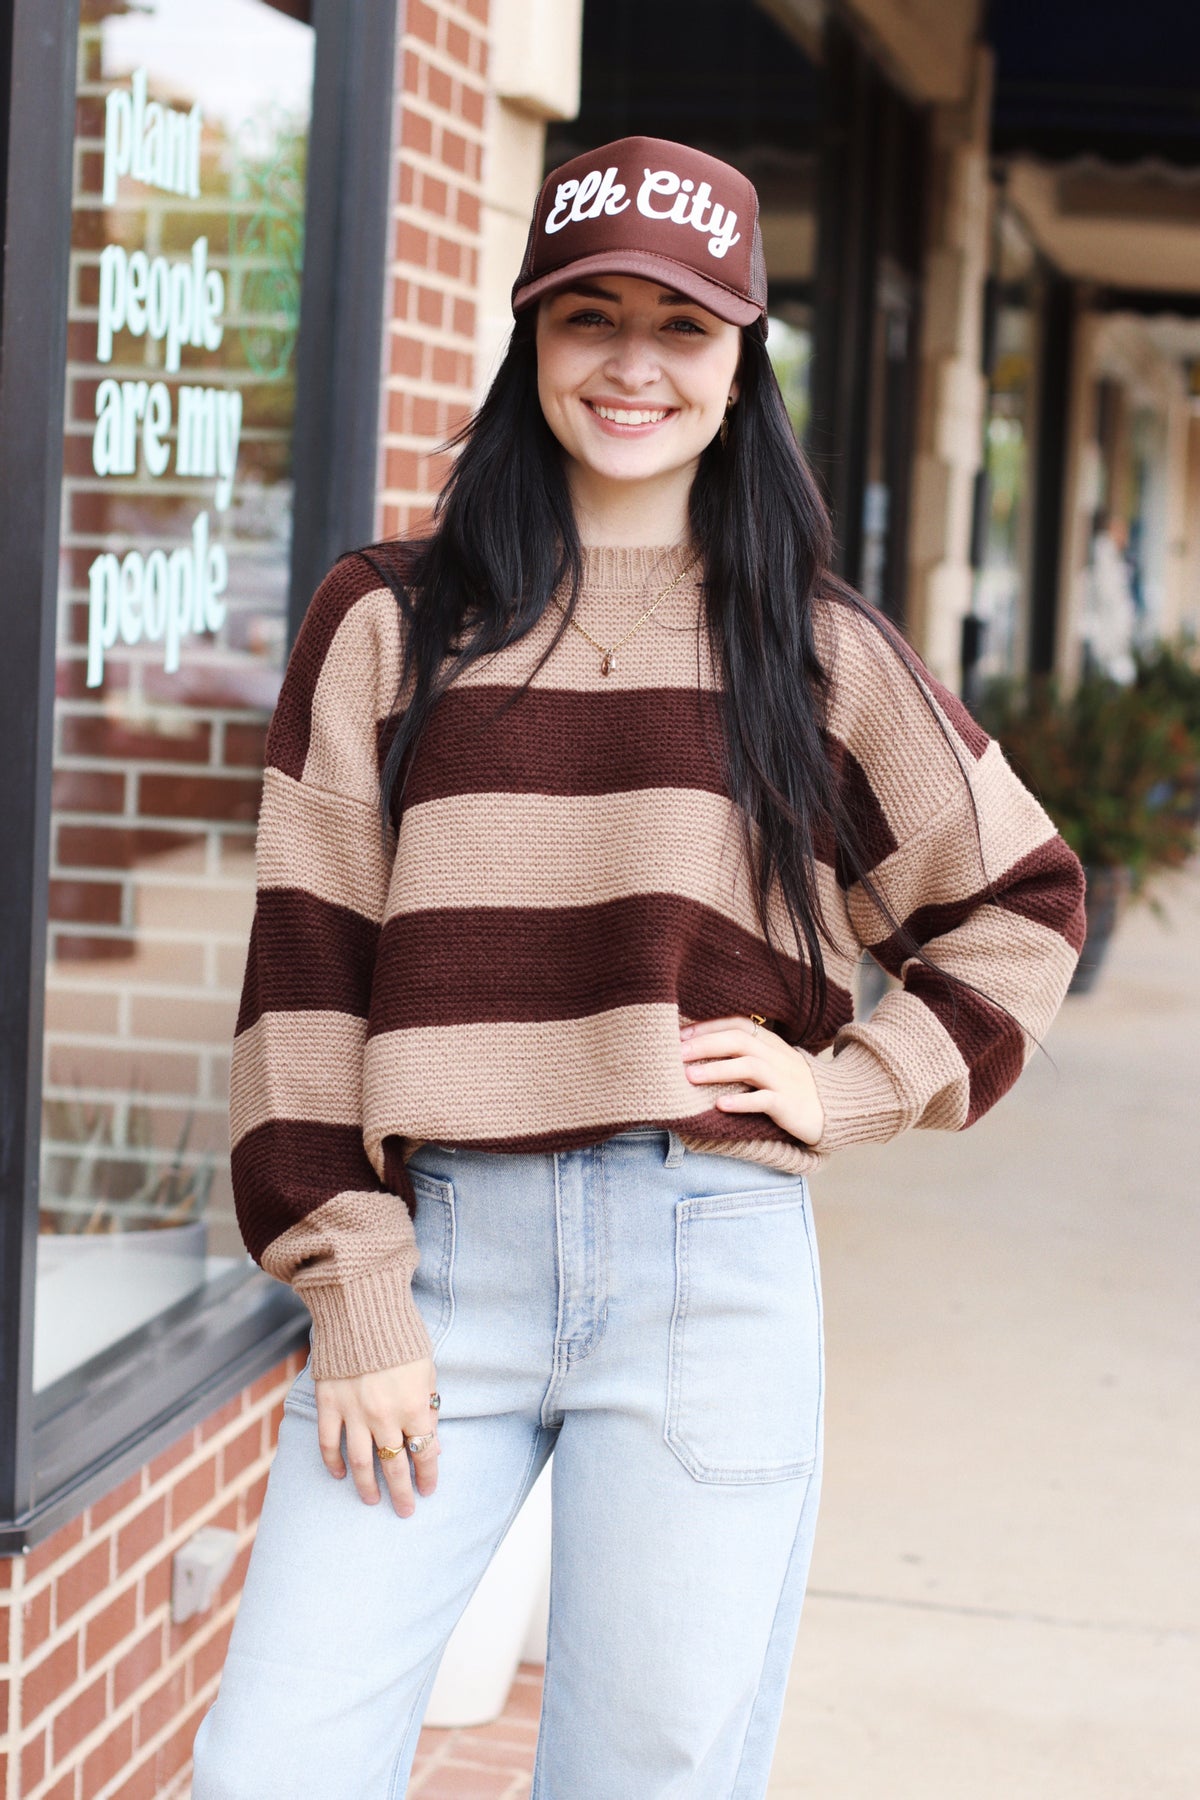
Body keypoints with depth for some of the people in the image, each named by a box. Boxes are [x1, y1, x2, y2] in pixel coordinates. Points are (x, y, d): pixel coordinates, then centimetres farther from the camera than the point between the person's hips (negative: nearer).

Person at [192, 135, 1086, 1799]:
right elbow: (308, 973, 3)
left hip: (710, 1267, 0)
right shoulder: (389, 622, 7)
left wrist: (852, 1086, 5)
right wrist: (354, 1300, -3)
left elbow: (1023, 901, 19)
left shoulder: (815, 650, 9)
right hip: (439, 1248, 0)